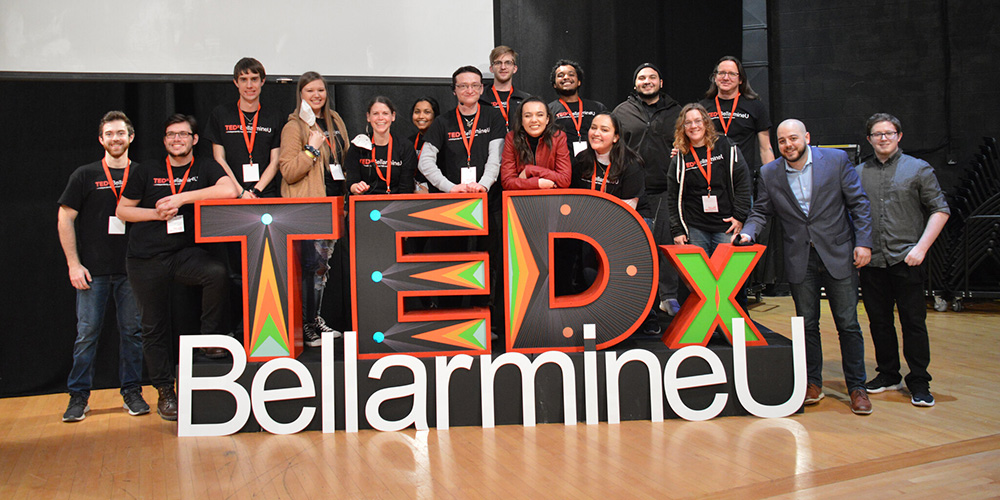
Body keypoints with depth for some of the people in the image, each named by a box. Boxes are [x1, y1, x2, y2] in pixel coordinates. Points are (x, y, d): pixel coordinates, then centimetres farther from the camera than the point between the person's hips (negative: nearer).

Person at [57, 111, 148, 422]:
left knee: (133, 331, 5)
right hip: (93, 270, -1)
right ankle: (78, 396, 11)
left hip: (132, 269, 1)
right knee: (87, 333, 2)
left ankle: (132, 392, 15)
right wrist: (74, 264, -4)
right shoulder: (85, 175, 5)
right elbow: (65, 220, 3)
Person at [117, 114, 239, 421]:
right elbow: (122, 210, 12)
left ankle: (211, 338, -13)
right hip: (146, 259, 1)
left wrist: (180, 198, -15)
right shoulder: (147, 171, 9)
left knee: (218, 274, -33)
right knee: (155, 327, 3)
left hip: (185, 253, -1)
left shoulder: (205, 168, 5)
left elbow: (230, 191, -16)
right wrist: (156, 213, -6)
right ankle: (165, 391, 17)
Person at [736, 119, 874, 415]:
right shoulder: (769, 174, 2)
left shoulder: (836, 160, -3)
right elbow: (760, 211, 9)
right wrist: (747, 233, -11)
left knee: (848, 323, 2)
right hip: (800, 260, 2)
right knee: (807, 324, 9)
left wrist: (863, 243, -8)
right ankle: (813, 383, 22)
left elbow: (859, 204, -1)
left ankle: (857, 387, 14)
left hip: (838, 254, -2)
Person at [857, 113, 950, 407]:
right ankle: (888, 375, 24)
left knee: (913, 321, -1)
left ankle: (919, 382, 8)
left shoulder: (918, 169, 3)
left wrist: (921, 247, -10)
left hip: (906, 259, -3)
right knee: (879, 321, 10)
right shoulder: (859, 174, 12)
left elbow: (940, 209, 0)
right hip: (871, 260, 3)